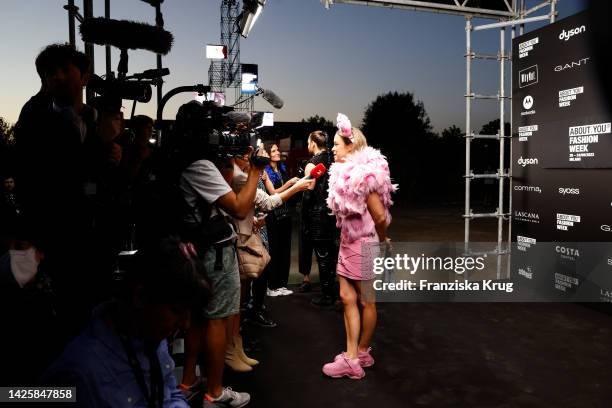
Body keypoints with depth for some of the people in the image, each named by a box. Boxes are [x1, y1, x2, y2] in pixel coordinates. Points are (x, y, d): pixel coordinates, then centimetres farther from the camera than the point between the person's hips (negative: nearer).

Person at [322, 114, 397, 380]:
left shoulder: (363, 174, -20)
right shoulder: (346, 173, 8)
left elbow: (380, 216, -19)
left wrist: (382, 241, -4)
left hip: (364, 244, -9)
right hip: (348, 242, 9)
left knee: (366, 301, 7)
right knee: (347, 297, 8)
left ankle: (362, 353, 23)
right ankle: (352, 357, 16)